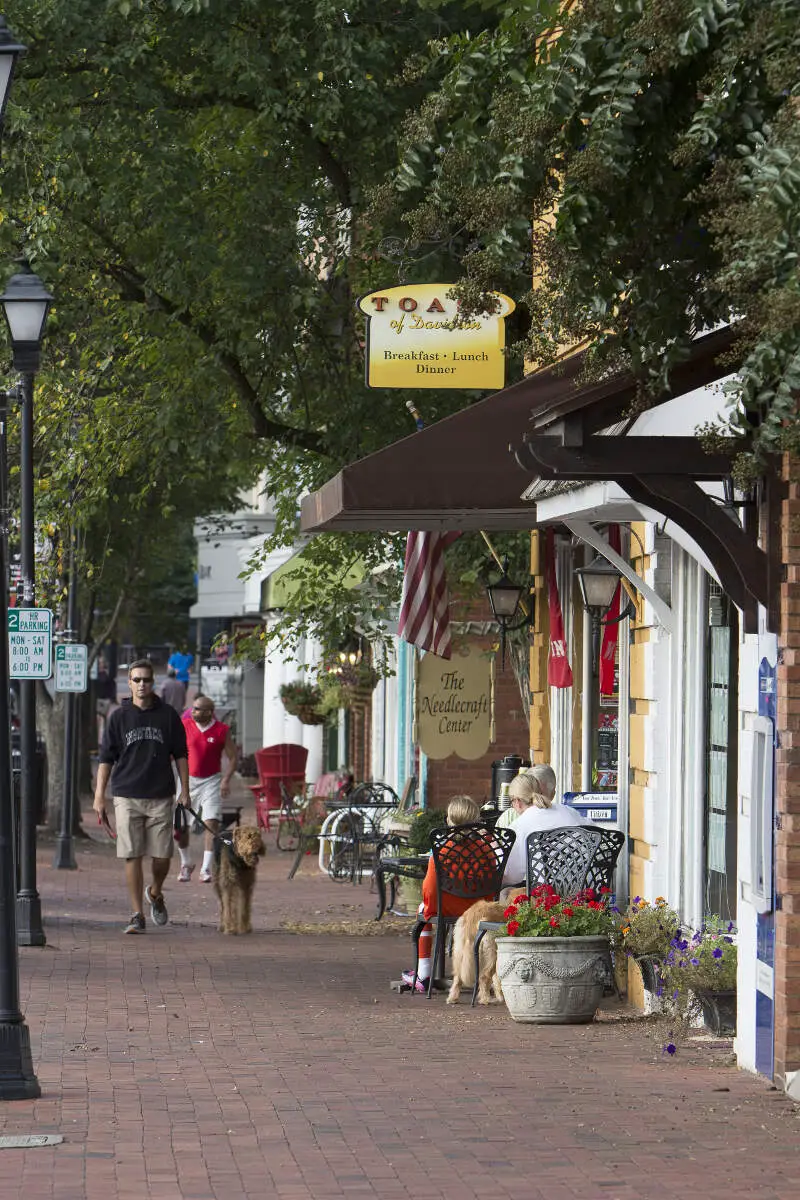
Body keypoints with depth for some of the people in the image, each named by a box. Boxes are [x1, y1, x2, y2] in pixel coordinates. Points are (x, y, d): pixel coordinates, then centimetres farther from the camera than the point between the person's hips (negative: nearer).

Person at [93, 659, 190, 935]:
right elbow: (106, 758, 6)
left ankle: (155, 892, 31)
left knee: (162, 856, 0)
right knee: (132, 857, -4)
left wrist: (185, 792, 5)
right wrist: (99, 796, 0)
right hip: (126, 796, -1)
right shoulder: (119, 717, 5)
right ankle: (137, 915, 3)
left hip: (161, 796, 1)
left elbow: (180, 755, 11)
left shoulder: (168, 716, 6)